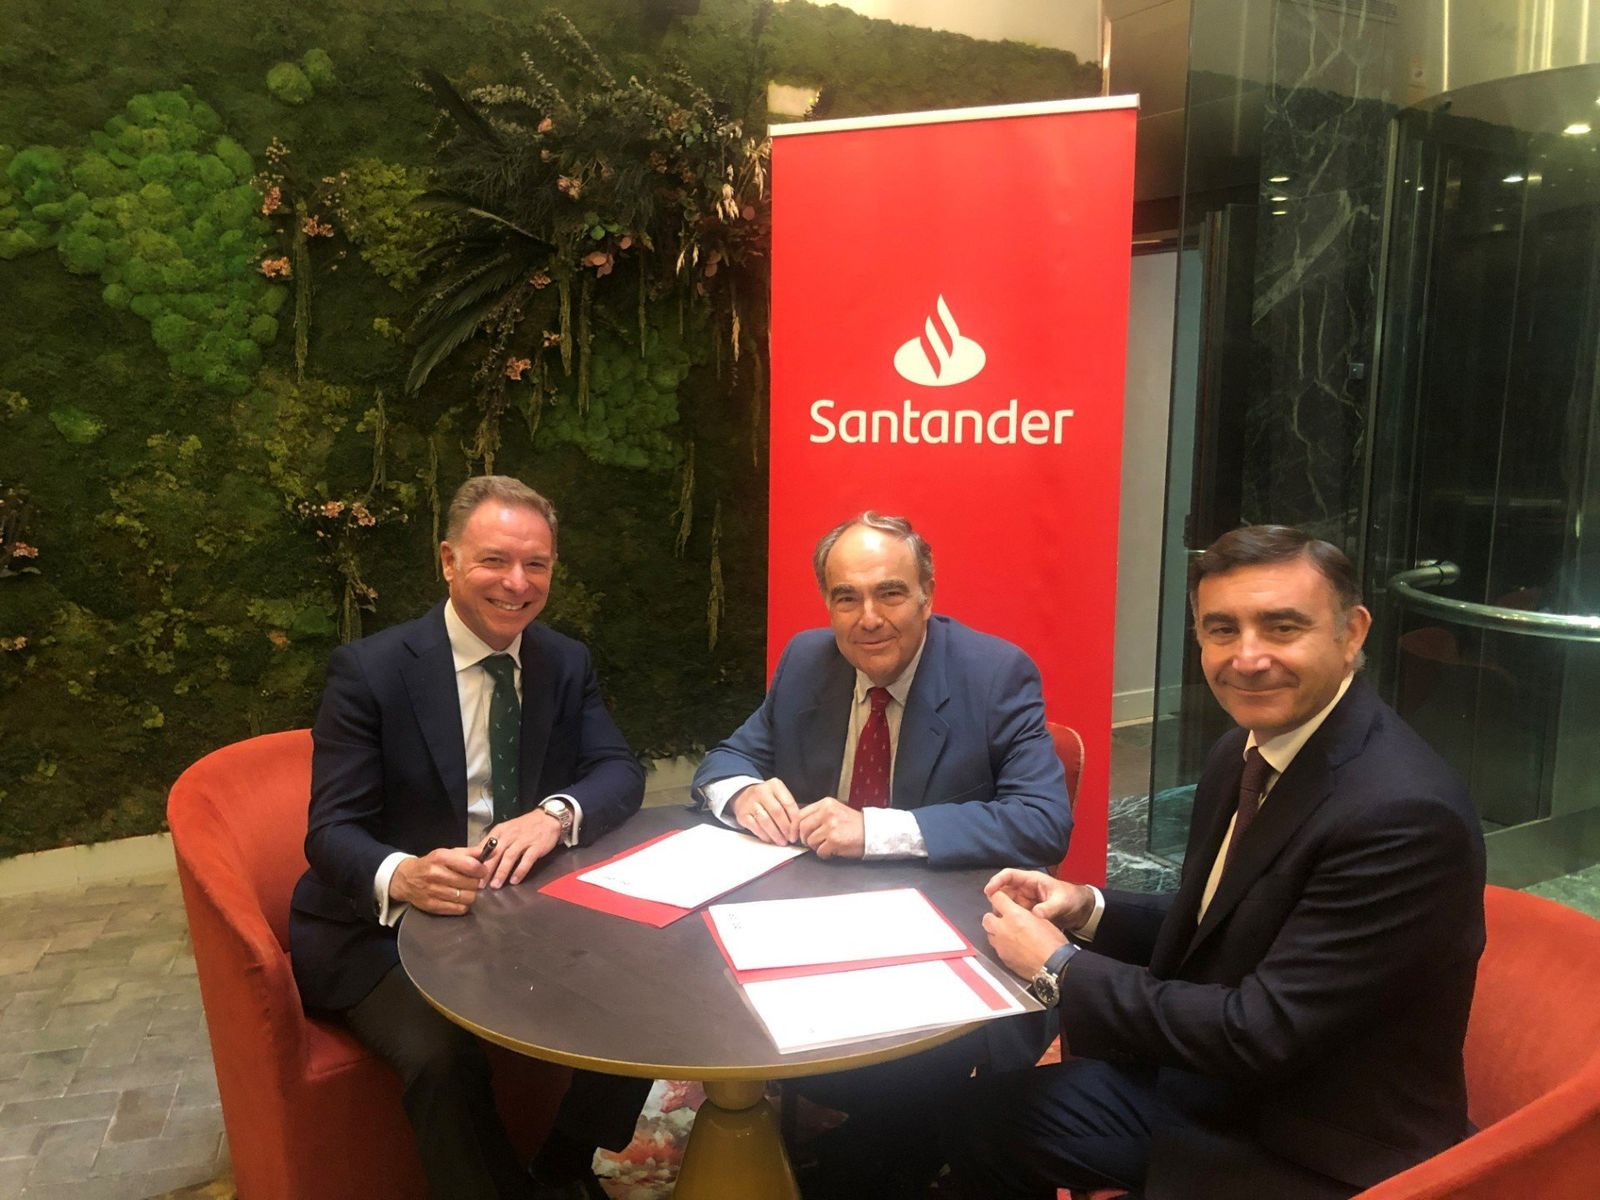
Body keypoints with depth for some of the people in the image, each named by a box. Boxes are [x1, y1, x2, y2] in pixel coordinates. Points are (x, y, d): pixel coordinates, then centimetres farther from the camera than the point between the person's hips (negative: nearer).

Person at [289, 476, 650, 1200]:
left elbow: (620, 772, -4)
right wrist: (402, 876, -40)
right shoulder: (369, 669, -13)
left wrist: (557, 814, -28)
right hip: (382, 926, -4)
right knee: (442, 1055, -30)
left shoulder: (566, 664, 1)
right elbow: (331, 830, -16)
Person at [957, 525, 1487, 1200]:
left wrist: (1059, 968, -20)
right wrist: (1089, 910, -7)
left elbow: (1260, 1035, -27)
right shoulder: (1243, 754, -1)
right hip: (1204, 1082, 7)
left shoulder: (1404, 815, -29)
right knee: (988, 1117, 6)